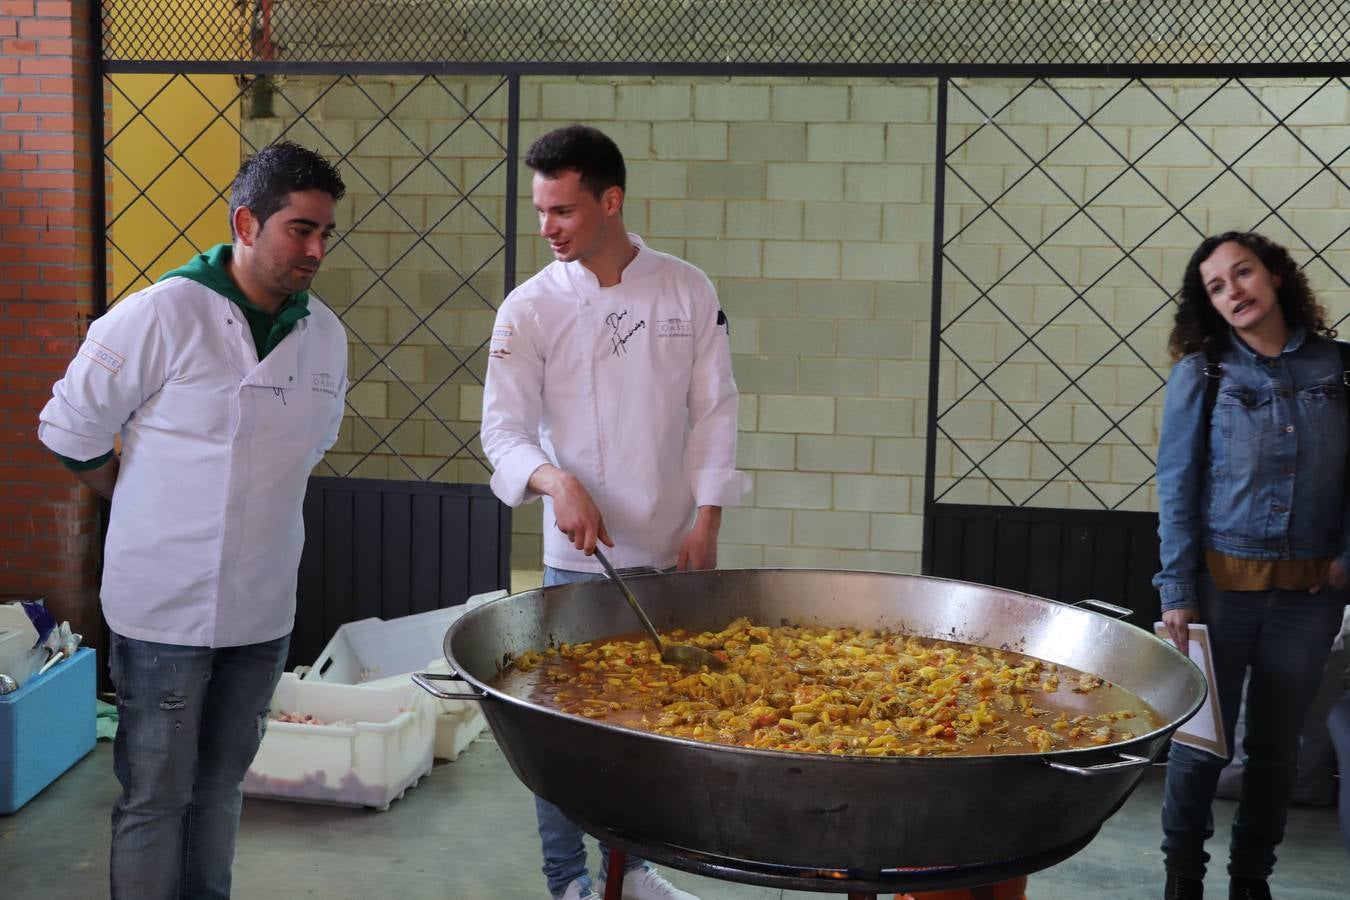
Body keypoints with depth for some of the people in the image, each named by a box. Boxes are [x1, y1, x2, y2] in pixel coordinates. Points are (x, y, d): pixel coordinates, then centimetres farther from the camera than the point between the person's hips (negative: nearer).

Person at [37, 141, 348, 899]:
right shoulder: (162, 315, -14)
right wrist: (154, 509, 3)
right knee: (156, 797, 5)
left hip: (263, 609, 5)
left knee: (221, 787, 17)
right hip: (166, 609, -5)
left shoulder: (326, 336, 2)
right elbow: (70, 431, -6)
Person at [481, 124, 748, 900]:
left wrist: (707, 523, -5)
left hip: (672, 552, 2)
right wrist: (556, 481, -27)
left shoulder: (687, 290, -1)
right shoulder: (531, 308, -5)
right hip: (579, 555, -2)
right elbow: (504, 429, -7)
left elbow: (714, 410, 2)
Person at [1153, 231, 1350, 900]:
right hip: (1221, 583, -2)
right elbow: (1176, 489, -6)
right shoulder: (1200, 373, -4)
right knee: (1203, 738, 6)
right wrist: (1177, 592, -10)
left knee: (1277, 744, 12)